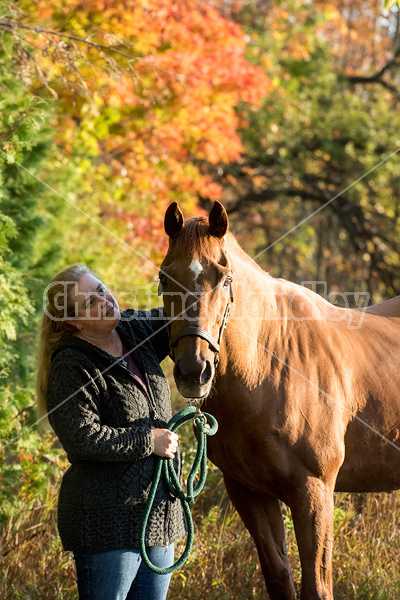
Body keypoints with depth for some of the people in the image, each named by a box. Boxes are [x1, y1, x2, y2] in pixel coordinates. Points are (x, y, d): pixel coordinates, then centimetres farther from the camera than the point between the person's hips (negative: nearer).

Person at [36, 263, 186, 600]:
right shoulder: (71, 368, -15)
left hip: (161, 507, 8)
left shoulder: (135, 330, 7)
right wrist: (147, 441, -16)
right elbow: (82, 439, -22)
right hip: (108, 519, -8)